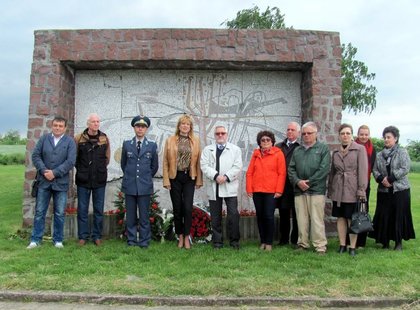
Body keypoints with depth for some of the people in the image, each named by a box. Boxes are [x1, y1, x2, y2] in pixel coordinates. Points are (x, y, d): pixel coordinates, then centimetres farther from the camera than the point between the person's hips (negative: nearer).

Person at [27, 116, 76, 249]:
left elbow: (71, 161, -8)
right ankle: (35, 239, 15)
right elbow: (35, 155, 2)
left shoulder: (70, 142, 1)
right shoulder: (44, 138, 7)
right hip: (44, 181, 1)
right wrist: (43, 170, -12)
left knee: (60, 213, 5)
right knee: (39, 212, 6)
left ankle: (58, 240, 16)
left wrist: (54, 173, -14)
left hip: (61, 182, -1)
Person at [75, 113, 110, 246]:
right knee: (82, 209, 5)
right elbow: (74, 157, 6)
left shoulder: (104, 139, 3)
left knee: (99, 209, 7)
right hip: (83, 180, -1)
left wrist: (100, 169, 9)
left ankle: (97, 236, 17)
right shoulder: (79, 138, -2)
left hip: (100, 180, 1)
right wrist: (82, 170, 6)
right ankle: (83, 236, 16)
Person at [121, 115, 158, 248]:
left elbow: (155, 166, 11)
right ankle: (131, 241, 17)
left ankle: (144, 242, 12)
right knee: (131, 216, 7)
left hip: (145, 186, -1)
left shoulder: (152, 146, 3)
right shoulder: (126, 144, 5)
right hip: (129, 186, 1)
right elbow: (123, 164, 16)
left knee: (144, 216, 3)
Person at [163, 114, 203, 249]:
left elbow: (198, 161, 5)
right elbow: (165, 162, 2)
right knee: (177, 209, 6)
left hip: (189, 177, 0)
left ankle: (187, 237, 7)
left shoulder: (196, 141, 6)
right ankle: (180, 236, 19)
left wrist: (199, 180, 1)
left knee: (188, 208, -6)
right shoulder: (170, 140, 3)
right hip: (175, 177, 0)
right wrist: (166, 180, -4)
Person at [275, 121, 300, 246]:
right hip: (281, 185, 4)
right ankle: (284, 238, 20)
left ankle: (295, 240, 15)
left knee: (296, 214, 5)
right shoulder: (279, 147, 13)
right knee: (283, 214, 11)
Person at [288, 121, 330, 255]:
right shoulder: (297, 150, 18)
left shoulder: (323, 148, 4)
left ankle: (320, 246, 2)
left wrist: (309, 182, -10)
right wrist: (297, 181, -6)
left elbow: (324, 169, -6)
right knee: (301, 220, 6)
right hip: (299, 190, 4)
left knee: (317, 220, -5)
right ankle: (302, 244, 16)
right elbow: (291, 169, 12)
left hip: (316, 190, -4)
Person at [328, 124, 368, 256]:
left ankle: (352, 247, 12)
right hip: (338, 190, 4)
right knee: (340, 218, 9)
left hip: (352, 190, -4)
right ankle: (342, 245, 19)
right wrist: (330, 190, 14)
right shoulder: (335, 152, 11)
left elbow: (363, 170, -7)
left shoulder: (360, 149, -2)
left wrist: (361, 190, -12)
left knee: (352, 219, 1)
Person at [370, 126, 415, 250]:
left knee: (399, 215, 0)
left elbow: (405, 169, -10)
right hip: (384, 190, 3)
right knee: (384, 216, 2)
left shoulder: (402, 152, 0)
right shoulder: (379, 155, 11)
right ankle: (385, 241, 13)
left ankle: (399, 242, 11)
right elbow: (375, 170, 7)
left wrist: (390, 178, -15)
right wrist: (381, 179, -12)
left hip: (400, 189, -3)